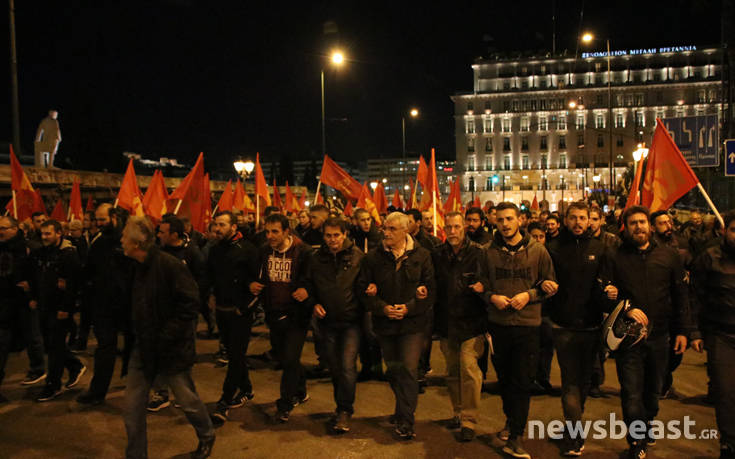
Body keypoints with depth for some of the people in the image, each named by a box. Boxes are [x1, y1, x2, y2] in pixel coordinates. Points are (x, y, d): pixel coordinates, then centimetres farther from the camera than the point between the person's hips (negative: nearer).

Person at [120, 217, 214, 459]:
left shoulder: (169, 265, -20)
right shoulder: (135, 267, 4)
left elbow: (190, 302, -21)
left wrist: (166, 335, -20)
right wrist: (138, 333, 8)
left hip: (171, 348, -7)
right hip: (144, 347, 7)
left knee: (187, 400, 11)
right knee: (133, 406, 7)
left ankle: (207, 436, 38)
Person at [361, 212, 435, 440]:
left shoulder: (421, 255, -4)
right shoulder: (374, 258, 1)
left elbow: (431, 289, -4)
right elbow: (367, 291, 2)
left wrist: (409, 308, -15)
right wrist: (383, 308, -14)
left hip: (413, 322, -3)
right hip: (385, 324, 3)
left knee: (409, 370, -9)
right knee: (393, 370, 15)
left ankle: (405, 421, 3)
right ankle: (404, 409, 38)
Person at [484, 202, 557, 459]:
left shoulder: (537, 251, -2)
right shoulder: (489, 252, 0)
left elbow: (550, 285, 4)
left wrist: (528, 295, -12)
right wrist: (492, 297, -9)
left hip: (527, 324, -2)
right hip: (498, 324, 2)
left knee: (522, 382, 0)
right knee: (504, 378, 16)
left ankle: (515, 438, 8)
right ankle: (511, 421, 38)